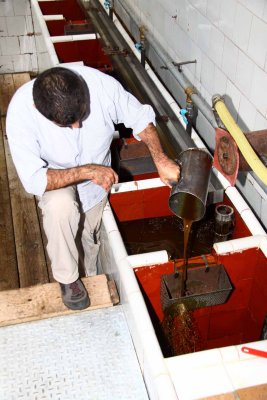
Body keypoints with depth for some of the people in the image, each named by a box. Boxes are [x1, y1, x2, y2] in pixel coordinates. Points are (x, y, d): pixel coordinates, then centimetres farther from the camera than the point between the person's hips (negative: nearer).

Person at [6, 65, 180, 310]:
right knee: (60, 206, -34)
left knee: (92, 243, 15)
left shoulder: (102, 85, -33)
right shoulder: (21, 111, -38)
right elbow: (34, 180, -35)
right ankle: (67, 279, -8)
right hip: (53, 179, -2)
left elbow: (141, 118, -15)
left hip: (97, 180, 3)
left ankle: (92, 278, 50)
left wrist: (161, 160, -27)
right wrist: (88, 171, -40)